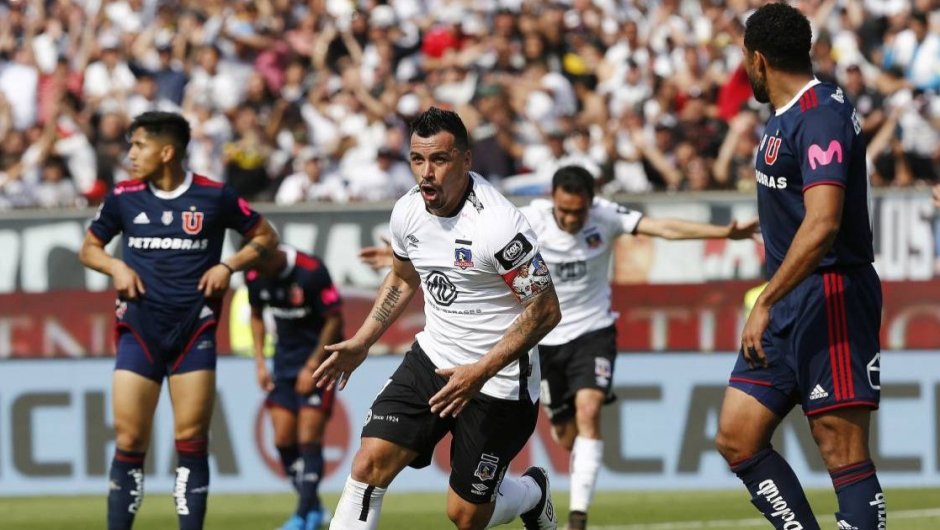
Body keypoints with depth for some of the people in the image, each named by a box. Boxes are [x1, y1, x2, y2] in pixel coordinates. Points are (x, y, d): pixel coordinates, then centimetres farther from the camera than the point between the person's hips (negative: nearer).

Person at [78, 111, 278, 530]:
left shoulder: (214, 196, -1)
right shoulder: (124, 197, 5)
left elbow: (265, 237, 10)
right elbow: (89, 248, 18)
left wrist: (229, 266, -6)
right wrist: (115, 267, -2)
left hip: (194, 327, -1)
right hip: (140, 326, 1)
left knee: (191, 440, -3)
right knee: (129, 440, -5)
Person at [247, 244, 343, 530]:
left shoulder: (312, 272, -22)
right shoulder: (255, 275, -5)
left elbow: (334, 320, -14)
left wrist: (312, 367, -14)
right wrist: (260, 362, 4)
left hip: (318, 358, -6)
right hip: (285, 358, 6)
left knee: (309, 438, -11)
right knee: (283, 439, 1)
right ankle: (312, 507, 15)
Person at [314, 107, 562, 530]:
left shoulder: (496, 224, -25)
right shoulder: (408, 211, -3)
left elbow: (546, 310, -21)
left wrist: (480, 372, -26)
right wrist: (361, 343, 13)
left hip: (498, 380, -6)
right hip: (433, 357, 6)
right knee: (369, 464, -12)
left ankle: (533, 492, 36)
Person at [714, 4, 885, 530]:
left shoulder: (821, 116, -17)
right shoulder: (787, 118, 15)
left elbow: (822, 223, -28)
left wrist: (766, 304, -28)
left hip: (831, 298, -10)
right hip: (790, 306, 10)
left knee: (845, 456, -10)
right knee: (737, 439, 6)